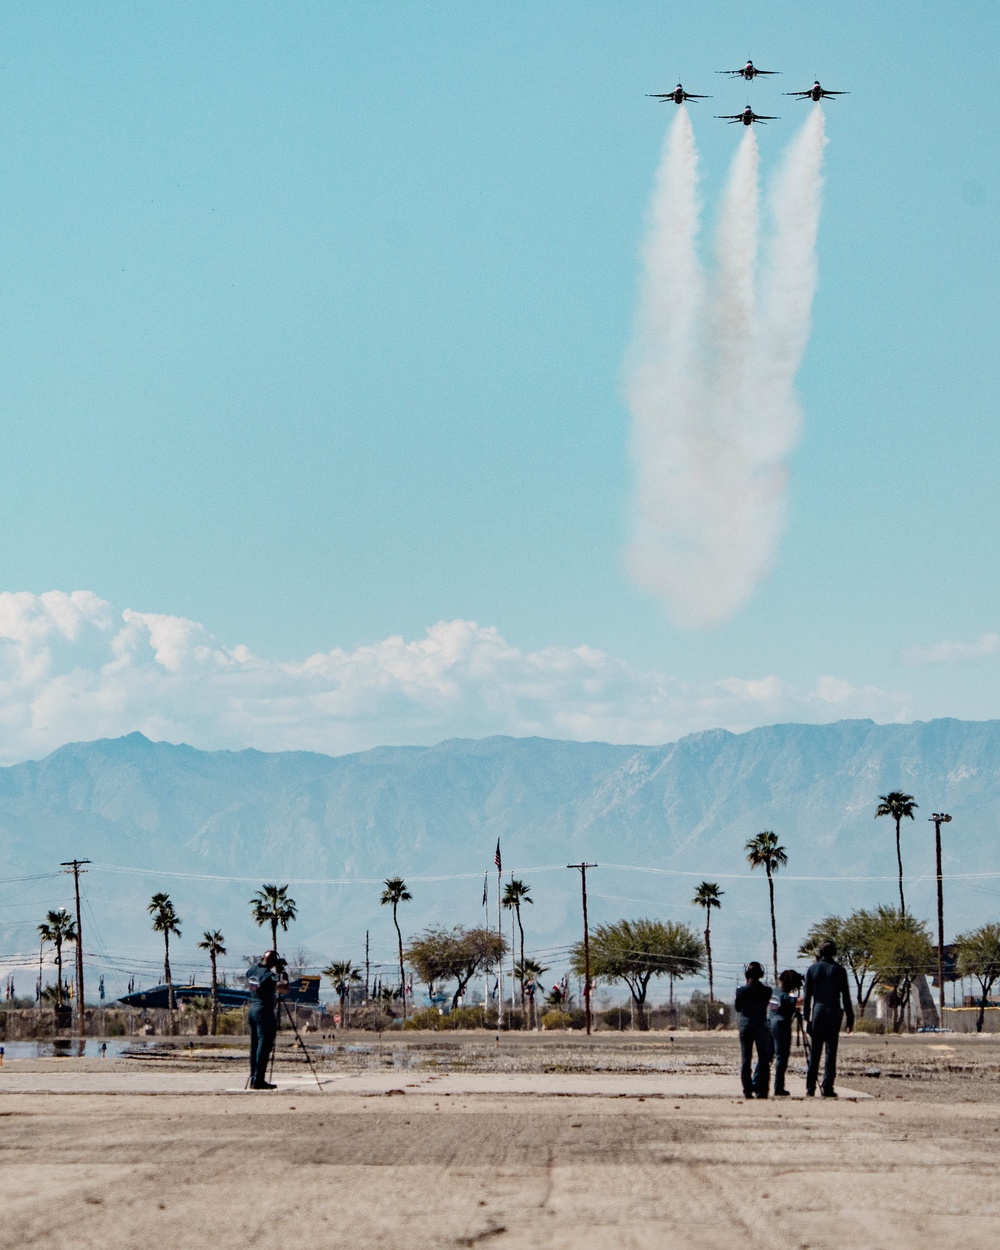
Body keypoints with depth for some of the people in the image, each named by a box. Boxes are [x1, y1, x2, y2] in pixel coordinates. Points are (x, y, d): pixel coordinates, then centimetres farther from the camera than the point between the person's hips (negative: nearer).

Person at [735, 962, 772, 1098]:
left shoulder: (741, 991, -9)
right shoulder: (766, 991, -8)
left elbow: (737, 1008, 3)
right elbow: (766, 1004, 7)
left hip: (745, 1025, 0)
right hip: (761, 1025, 0)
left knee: (746, 1060, 5)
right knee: (763, 1059, 9)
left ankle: (747, 1090, 0)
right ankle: (760, 1090, 4)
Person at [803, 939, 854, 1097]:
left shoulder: (813, 969, 4)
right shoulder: (839, 970, -2)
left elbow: (807, 995, 3)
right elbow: (845, 996, -1)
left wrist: (806, 1017, 5)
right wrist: (850, 1018, 4)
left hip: (817, 1013, 2)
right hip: (834, 1013, -2)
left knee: (814, 1052, 7)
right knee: (831, 1051, -1)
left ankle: (810, 1087, 5)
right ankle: (827, 1088, -6)